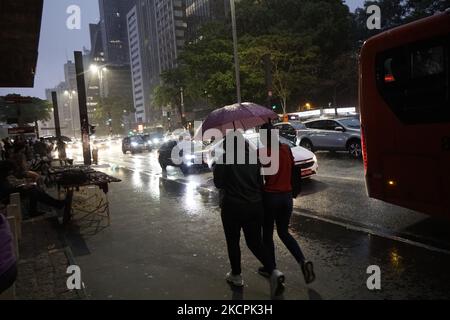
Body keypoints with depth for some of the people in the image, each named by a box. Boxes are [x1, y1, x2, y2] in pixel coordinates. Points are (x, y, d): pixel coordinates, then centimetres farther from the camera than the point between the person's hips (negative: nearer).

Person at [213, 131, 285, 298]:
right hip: (255, 206, 4)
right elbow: (260, 182, 5)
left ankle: (236, 275, 26)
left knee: (233, 242, 15)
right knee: (255, 242, 13)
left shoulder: (224, 160, -12)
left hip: (232, 207, -4)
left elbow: (218, 183, -6)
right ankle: (274, 272, -3)